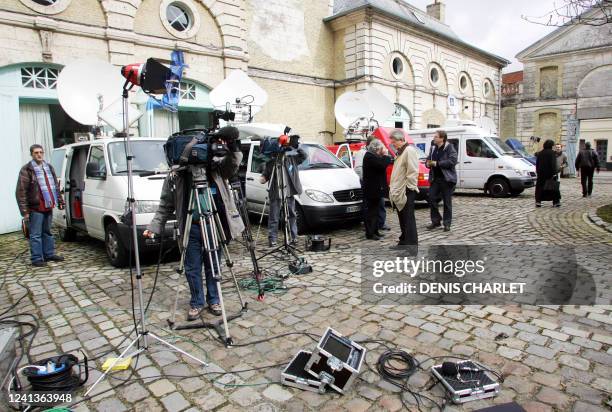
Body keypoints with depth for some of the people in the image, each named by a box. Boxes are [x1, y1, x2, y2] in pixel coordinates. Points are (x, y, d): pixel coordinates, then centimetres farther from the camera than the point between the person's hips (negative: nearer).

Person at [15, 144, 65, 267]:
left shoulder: (49, 167, 13)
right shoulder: (26, 170, -7)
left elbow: (56, 186, 20)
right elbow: (20, 192, -11)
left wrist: (60, 201, 13)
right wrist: (24, 210, -15)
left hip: (48, 207, 6)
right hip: (35, 208, -6)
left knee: (47, 232, 16)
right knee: (36, 235, 0)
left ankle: (49, 254, 25)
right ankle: (36, 259, 7)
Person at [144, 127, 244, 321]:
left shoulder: (215, 166, -1)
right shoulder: (175, 176, 1)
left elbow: (232, 163, -17)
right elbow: (165, 206, 5)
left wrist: (232, 147, -36)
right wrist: (154, 227, 0)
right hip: (191, 227, 1)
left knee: (213, 266, 12)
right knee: (192, 268, 8)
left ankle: (213, 300, 30)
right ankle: (196, 303, 26)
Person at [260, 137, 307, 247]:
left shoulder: (292, 159, 7)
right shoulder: (270, 162, -1)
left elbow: (304, 156, 4)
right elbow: (265, 175, 8)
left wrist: (297, 147, -9)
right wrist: (263, 179, -13)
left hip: (289, 193, 3)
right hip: (275, 194, -3)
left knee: (292, 215, 11)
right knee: (274, 217, 0)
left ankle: (293, 237, 21)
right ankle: (272, 239, 6)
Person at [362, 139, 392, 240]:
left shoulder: (372, 156, 17)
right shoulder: (370, 156, -17)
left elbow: (382, 165, 17)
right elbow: (382, 164, -26)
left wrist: (384, 156, 4)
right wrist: (386, 155, -12)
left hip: (375, 188, 11)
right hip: (372, 189, -11)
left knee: (375, 210, 15)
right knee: (372, 211, -6)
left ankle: (375, 231, 24)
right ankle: (370, 233, -1)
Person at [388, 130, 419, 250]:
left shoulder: (409, 151, -13)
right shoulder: (400, 152, 19)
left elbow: (412, 172, -20)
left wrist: (409, 187, -18)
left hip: (406, 192, -10)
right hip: (398, 192, 10)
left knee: (409, 219, -8)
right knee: (402, 219, 16)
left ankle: (412, 245, -5)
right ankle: (404, 241, 26)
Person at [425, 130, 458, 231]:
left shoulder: (449, 147, -7)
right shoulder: (433, 148, 13)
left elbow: (452, 161, -18)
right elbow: (428, 159, 23)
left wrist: (437, 163, -17)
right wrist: (428, 163, -2)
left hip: (446, 179, -6)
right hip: (435, 178, 6)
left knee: (447, 202, 2)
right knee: (432, 199, 2)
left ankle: (447, 223, 11)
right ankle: (435, 220, 16)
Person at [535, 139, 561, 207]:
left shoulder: (539, 153, 6)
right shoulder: (552, 153, -9)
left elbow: (537, 163, 10)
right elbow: (553, 164, -14)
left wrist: (537, 171, 17)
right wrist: (554, 172, -14)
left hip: (541, 173, 3)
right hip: (550, 173, -3)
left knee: (540, 187, 6)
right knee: (554, 188, 6)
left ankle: (538, 202, -2)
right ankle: (556, 202, 9)